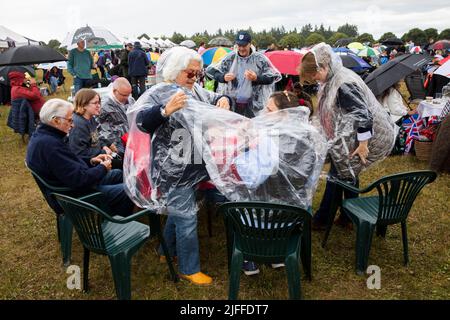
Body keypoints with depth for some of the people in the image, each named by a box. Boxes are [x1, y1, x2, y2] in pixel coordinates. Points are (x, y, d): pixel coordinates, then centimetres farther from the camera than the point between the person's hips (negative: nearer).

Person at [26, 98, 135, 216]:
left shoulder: (42, 135, 3)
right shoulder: (49, 145, -31)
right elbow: (79, 179, -31)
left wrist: (90, 161, 3)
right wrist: (103, 168, -14)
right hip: (73, 195, -11)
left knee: (117, 174, 20)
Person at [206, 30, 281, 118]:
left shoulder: (260, 59, -1)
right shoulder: (230, 58, 3)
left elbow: (274, 76, 0)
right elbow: (210, 70, 7)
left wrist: (256, 78, -18)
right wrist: (223, 77, -14)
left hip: (253, 106, -1)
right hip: (231, 104, 2)